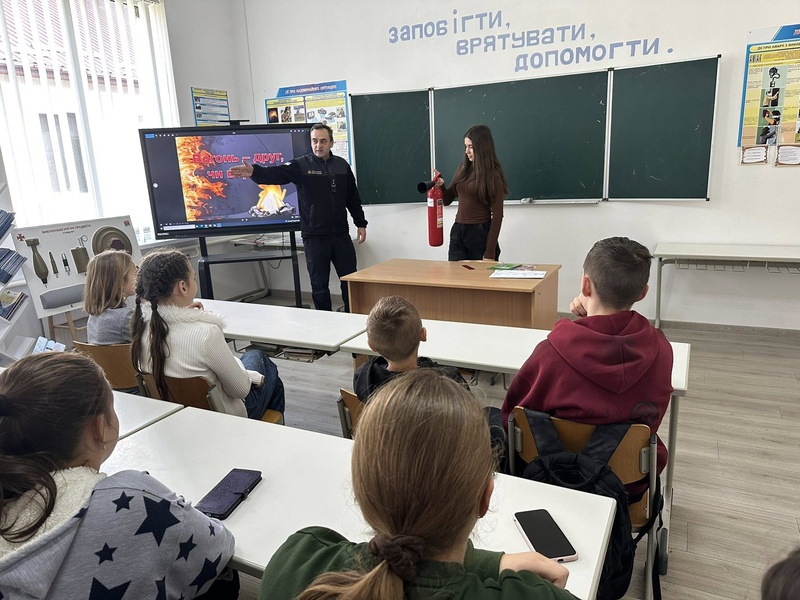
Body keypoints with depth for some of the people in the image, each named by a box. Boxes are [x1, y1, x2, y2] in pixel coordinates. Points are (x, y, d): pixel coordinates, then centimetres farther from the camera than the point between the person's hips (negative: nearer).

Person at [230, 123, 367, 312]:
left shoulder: (342, 165, 7)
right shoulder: (301, 165, -4)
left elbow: (353, 198, 13)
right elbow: (275, 174, -20)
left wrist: (361, 224, 13)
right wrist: (254, 171, -39)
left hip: (341, 234, 3)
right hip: (314, 237, -3)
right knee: (319, 284, 6)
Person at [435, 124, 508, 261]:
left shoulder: (493, 175, -7)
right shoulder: (463, 169, 8)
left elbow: (497, 215, -9)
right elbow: (447, 200, 17)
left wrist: (490, 252, -14)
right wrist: (441, 186, -6)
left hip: (481, 234, -5)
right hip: (457, 232, 5)